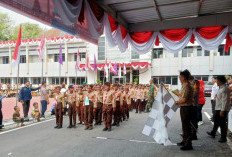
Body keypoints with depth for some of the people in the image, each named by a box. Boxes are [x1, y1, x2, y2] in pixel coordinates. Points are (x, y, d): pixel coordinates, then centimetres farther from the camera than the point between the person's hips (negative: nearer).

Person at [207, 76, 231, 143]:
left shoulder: (225, 89, -20)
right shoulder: (221, 88, 11)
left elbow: (225, 101, -23)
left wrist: (222, 110, -23)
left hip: (222, 109, -10)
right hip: (218, 109, 10)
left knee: (222, 124, 1)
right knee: (216, 121, 22)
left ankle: (223, 138, 14)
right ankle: (213, 133, 38)